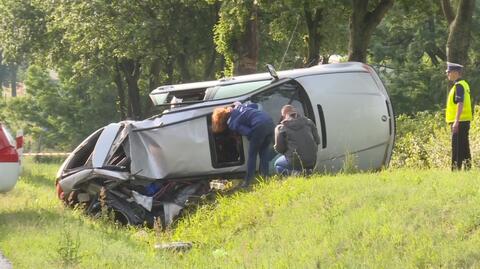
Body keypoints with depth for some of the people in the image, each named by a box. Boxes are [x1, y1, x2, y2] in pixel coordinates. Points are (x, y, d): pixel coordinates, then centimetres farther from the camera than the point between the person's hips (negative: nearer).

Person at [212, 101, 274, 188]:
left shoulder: (231, 123, 3)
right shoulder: (238, 107, 23)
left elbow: (248, 132, -4)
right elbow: (254, 105, 28)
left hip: (260, 126, -7)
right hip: (270, 121, 7)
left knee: (252, 154, 7)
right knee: (264, 150, 19)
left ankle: (248, 182, 10)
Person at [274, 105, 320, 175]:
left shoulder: (281, 128, -4)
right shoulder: (308, 122, 8)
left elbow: (279, 149, -3)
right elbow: (317, 141, 11)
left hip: (295, 162, -5)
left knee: (278, 165, 26)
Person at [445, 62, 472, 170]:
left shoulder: (459, 85, -14)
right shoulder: (463, 84, 17)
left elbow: (460, 104, -23)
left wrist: (456, 121, -27)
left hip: (459, 121, -10)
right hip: (465, 121, 10)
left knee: (457, 148, -9)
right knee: (464, 148, 12)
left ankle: (456, 169, -10)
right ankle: (467, 168, 14)